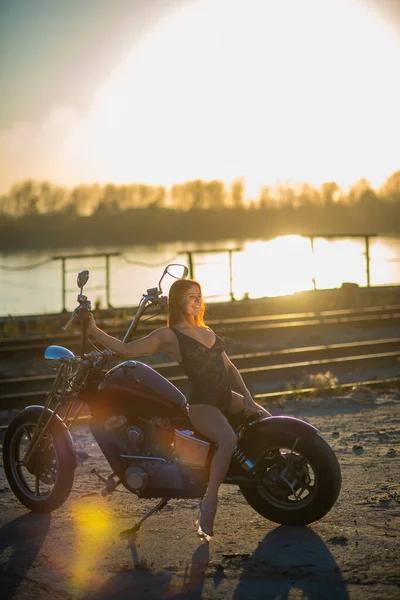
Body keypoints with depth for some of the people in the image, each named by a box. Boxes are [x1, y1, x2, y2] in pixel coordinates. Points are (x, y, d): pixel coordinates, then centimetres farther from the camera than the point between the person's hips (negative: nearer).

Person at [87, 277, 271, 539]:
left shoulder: (207, 331, 18)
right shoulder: (168, 335, -2)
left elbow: (229, 367, 17)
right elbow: (126, 348, -2)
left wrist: (248, 398, 6)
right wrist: (94, 330, -9)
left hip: (227, 396, 8)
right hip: (202, 402, -8)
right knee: (229, 440, -34)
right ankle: (208, 507, -28)